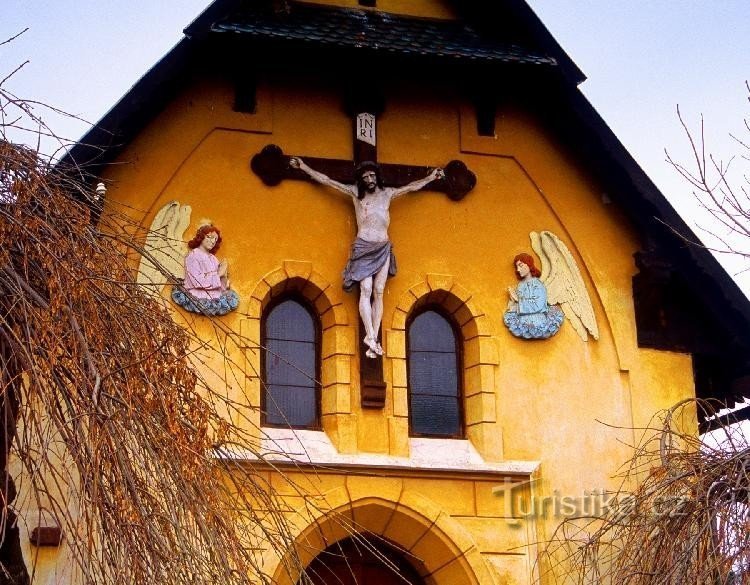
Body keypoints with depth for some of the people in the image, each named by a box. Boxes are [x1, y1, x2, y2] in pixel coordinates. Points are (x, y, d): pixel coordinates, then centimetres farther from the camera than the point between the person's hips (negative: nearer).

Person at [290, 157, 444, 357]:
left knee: (378, 292, -5)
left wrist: (431, 177, 34)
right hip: (363, 247, -2)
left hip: (383, 249, 2)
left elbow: (412, 186, 27)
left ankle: (373, 338, -9)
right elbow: (327, 180, 10)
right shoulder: (355, 192, 9)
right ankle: (370, 336, -23)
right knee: (366, 290, -16)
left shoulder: (387, 193, 15)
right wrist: (305, 168, 8)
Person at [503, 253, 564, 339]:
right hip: (523, 327, 4)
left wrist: (518, 299, -5)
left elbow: (538, 306, -10)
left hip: (538, 324, -4)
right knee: (508, 317, -20)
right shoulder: (520, 286, 16)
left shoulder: (538, 284, 3)